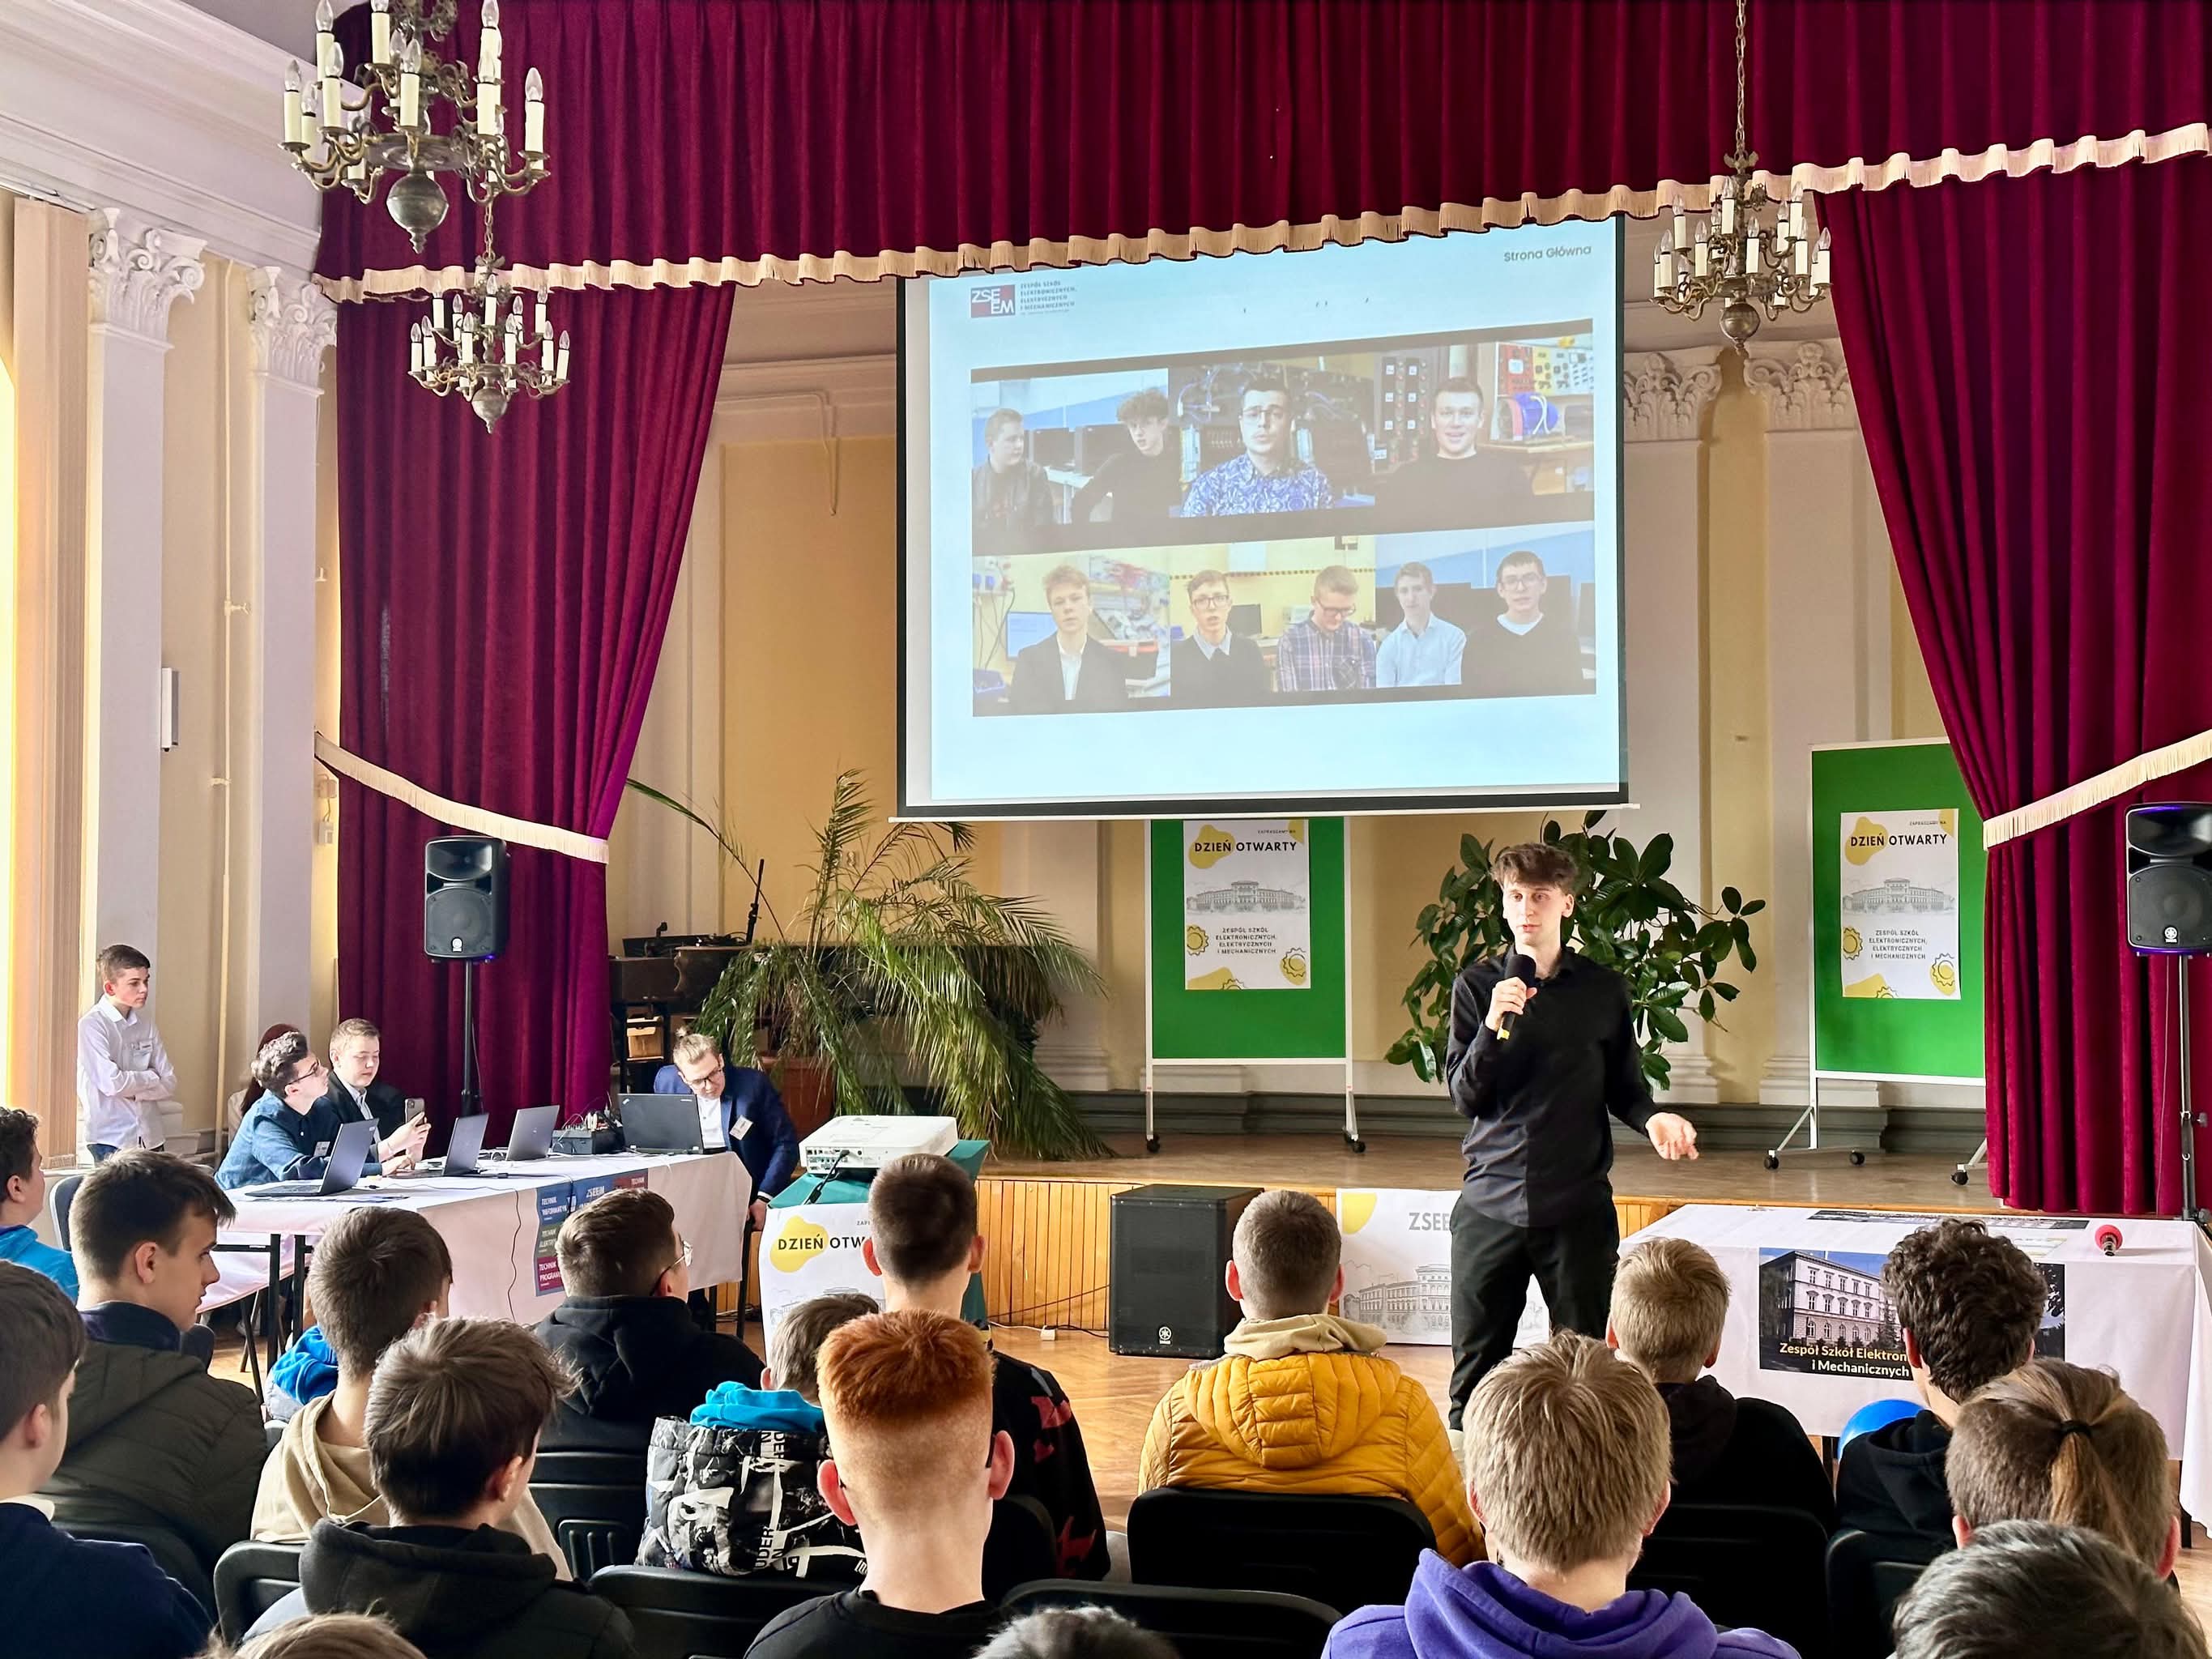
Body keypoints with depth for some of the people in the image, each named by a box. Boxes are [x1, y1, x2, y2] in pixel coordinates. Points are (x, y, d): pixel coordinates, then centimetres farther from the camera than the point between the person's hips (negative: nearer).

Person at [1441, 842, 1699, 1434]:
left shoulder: (1603, 989, 5)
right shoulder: (1477, 986, 5)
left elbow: (1623, 1089, 10)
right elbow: (1464, 1097, -1)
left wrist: (1652, 1119, -12)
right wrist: (1494, 1027, -16)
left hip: (1578, 1206, 0)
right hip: (1490, 1204, 0)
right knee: (1475, 1367, 4)